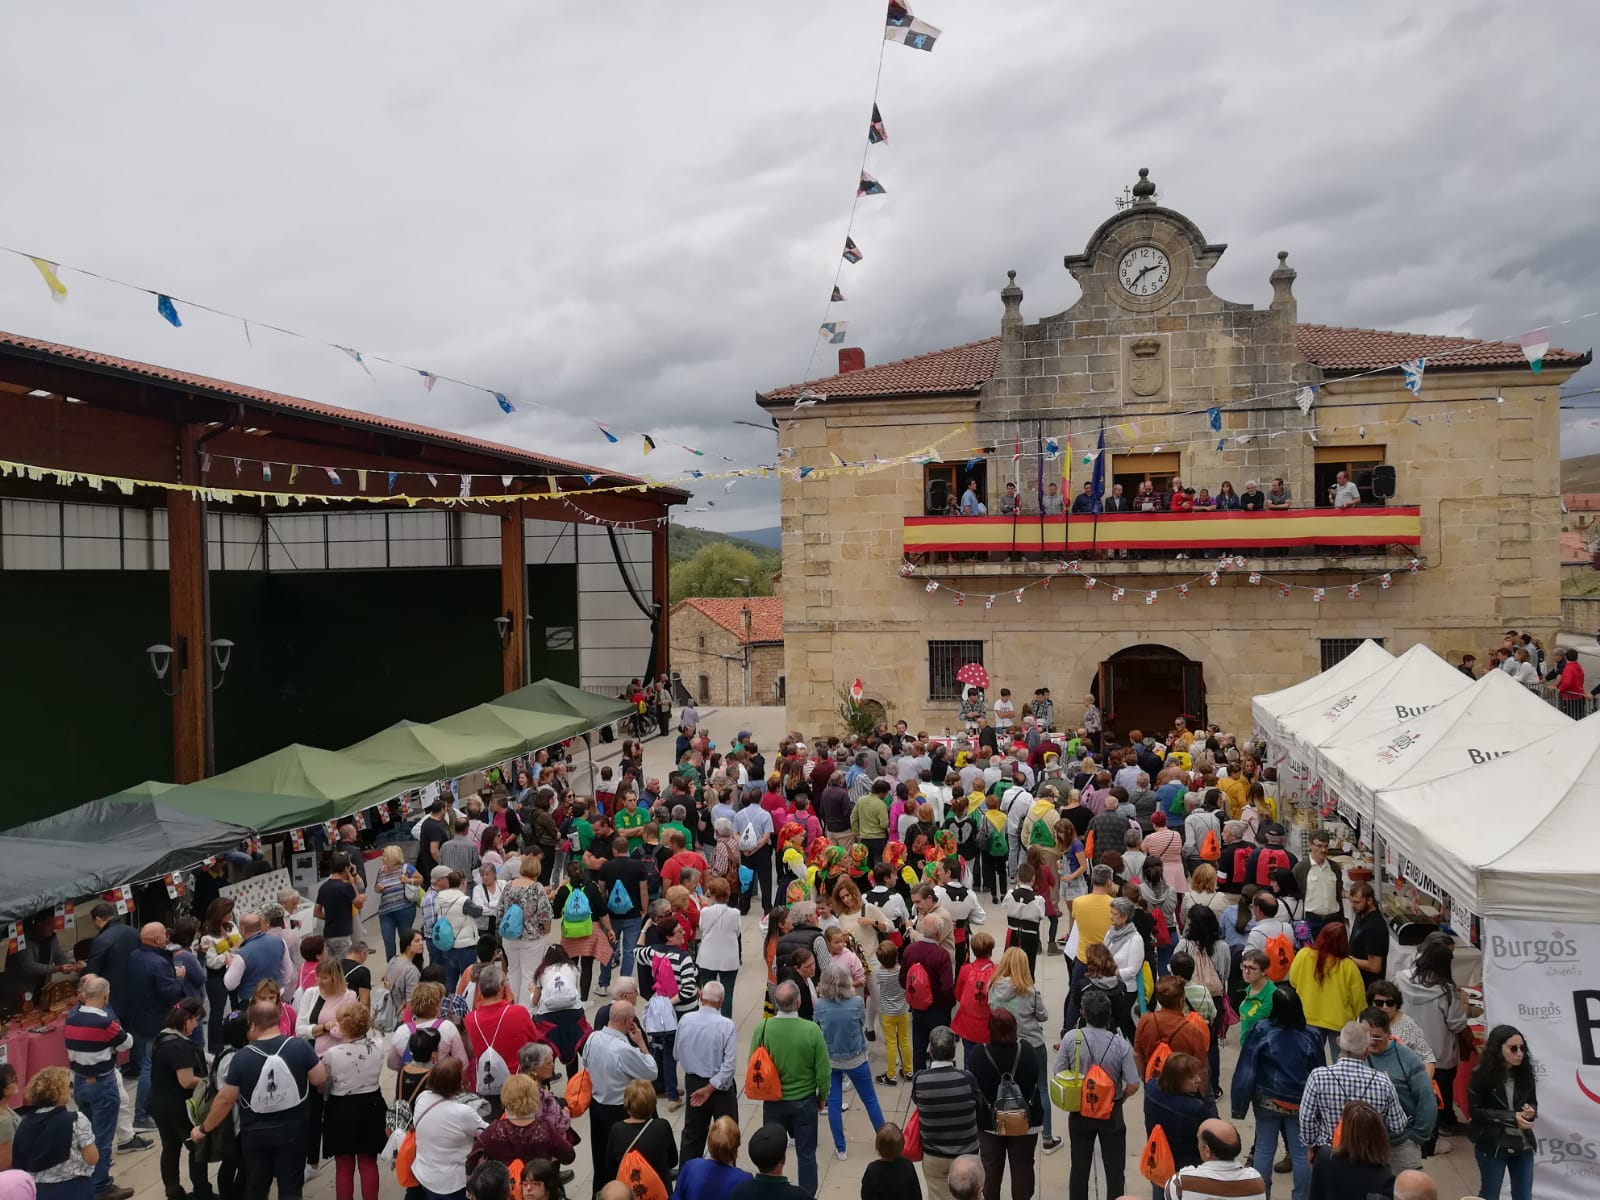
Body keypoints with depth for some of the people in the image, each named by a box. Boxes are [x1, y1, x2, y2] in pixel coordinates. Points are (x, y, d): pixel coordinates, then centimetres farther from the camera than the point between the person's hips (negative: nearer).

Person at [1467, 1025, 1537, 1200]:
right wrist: (1512, 1117, -22)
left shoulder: (1524, 1072, -2)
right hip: (1492, 1145, -4)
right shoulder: (1481, 1074, -15)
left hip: (1522, 1144, 4)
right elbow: (1475, 1111, -14)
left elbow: (1533, 1101, 11)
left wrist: (1530, 1111, -13)